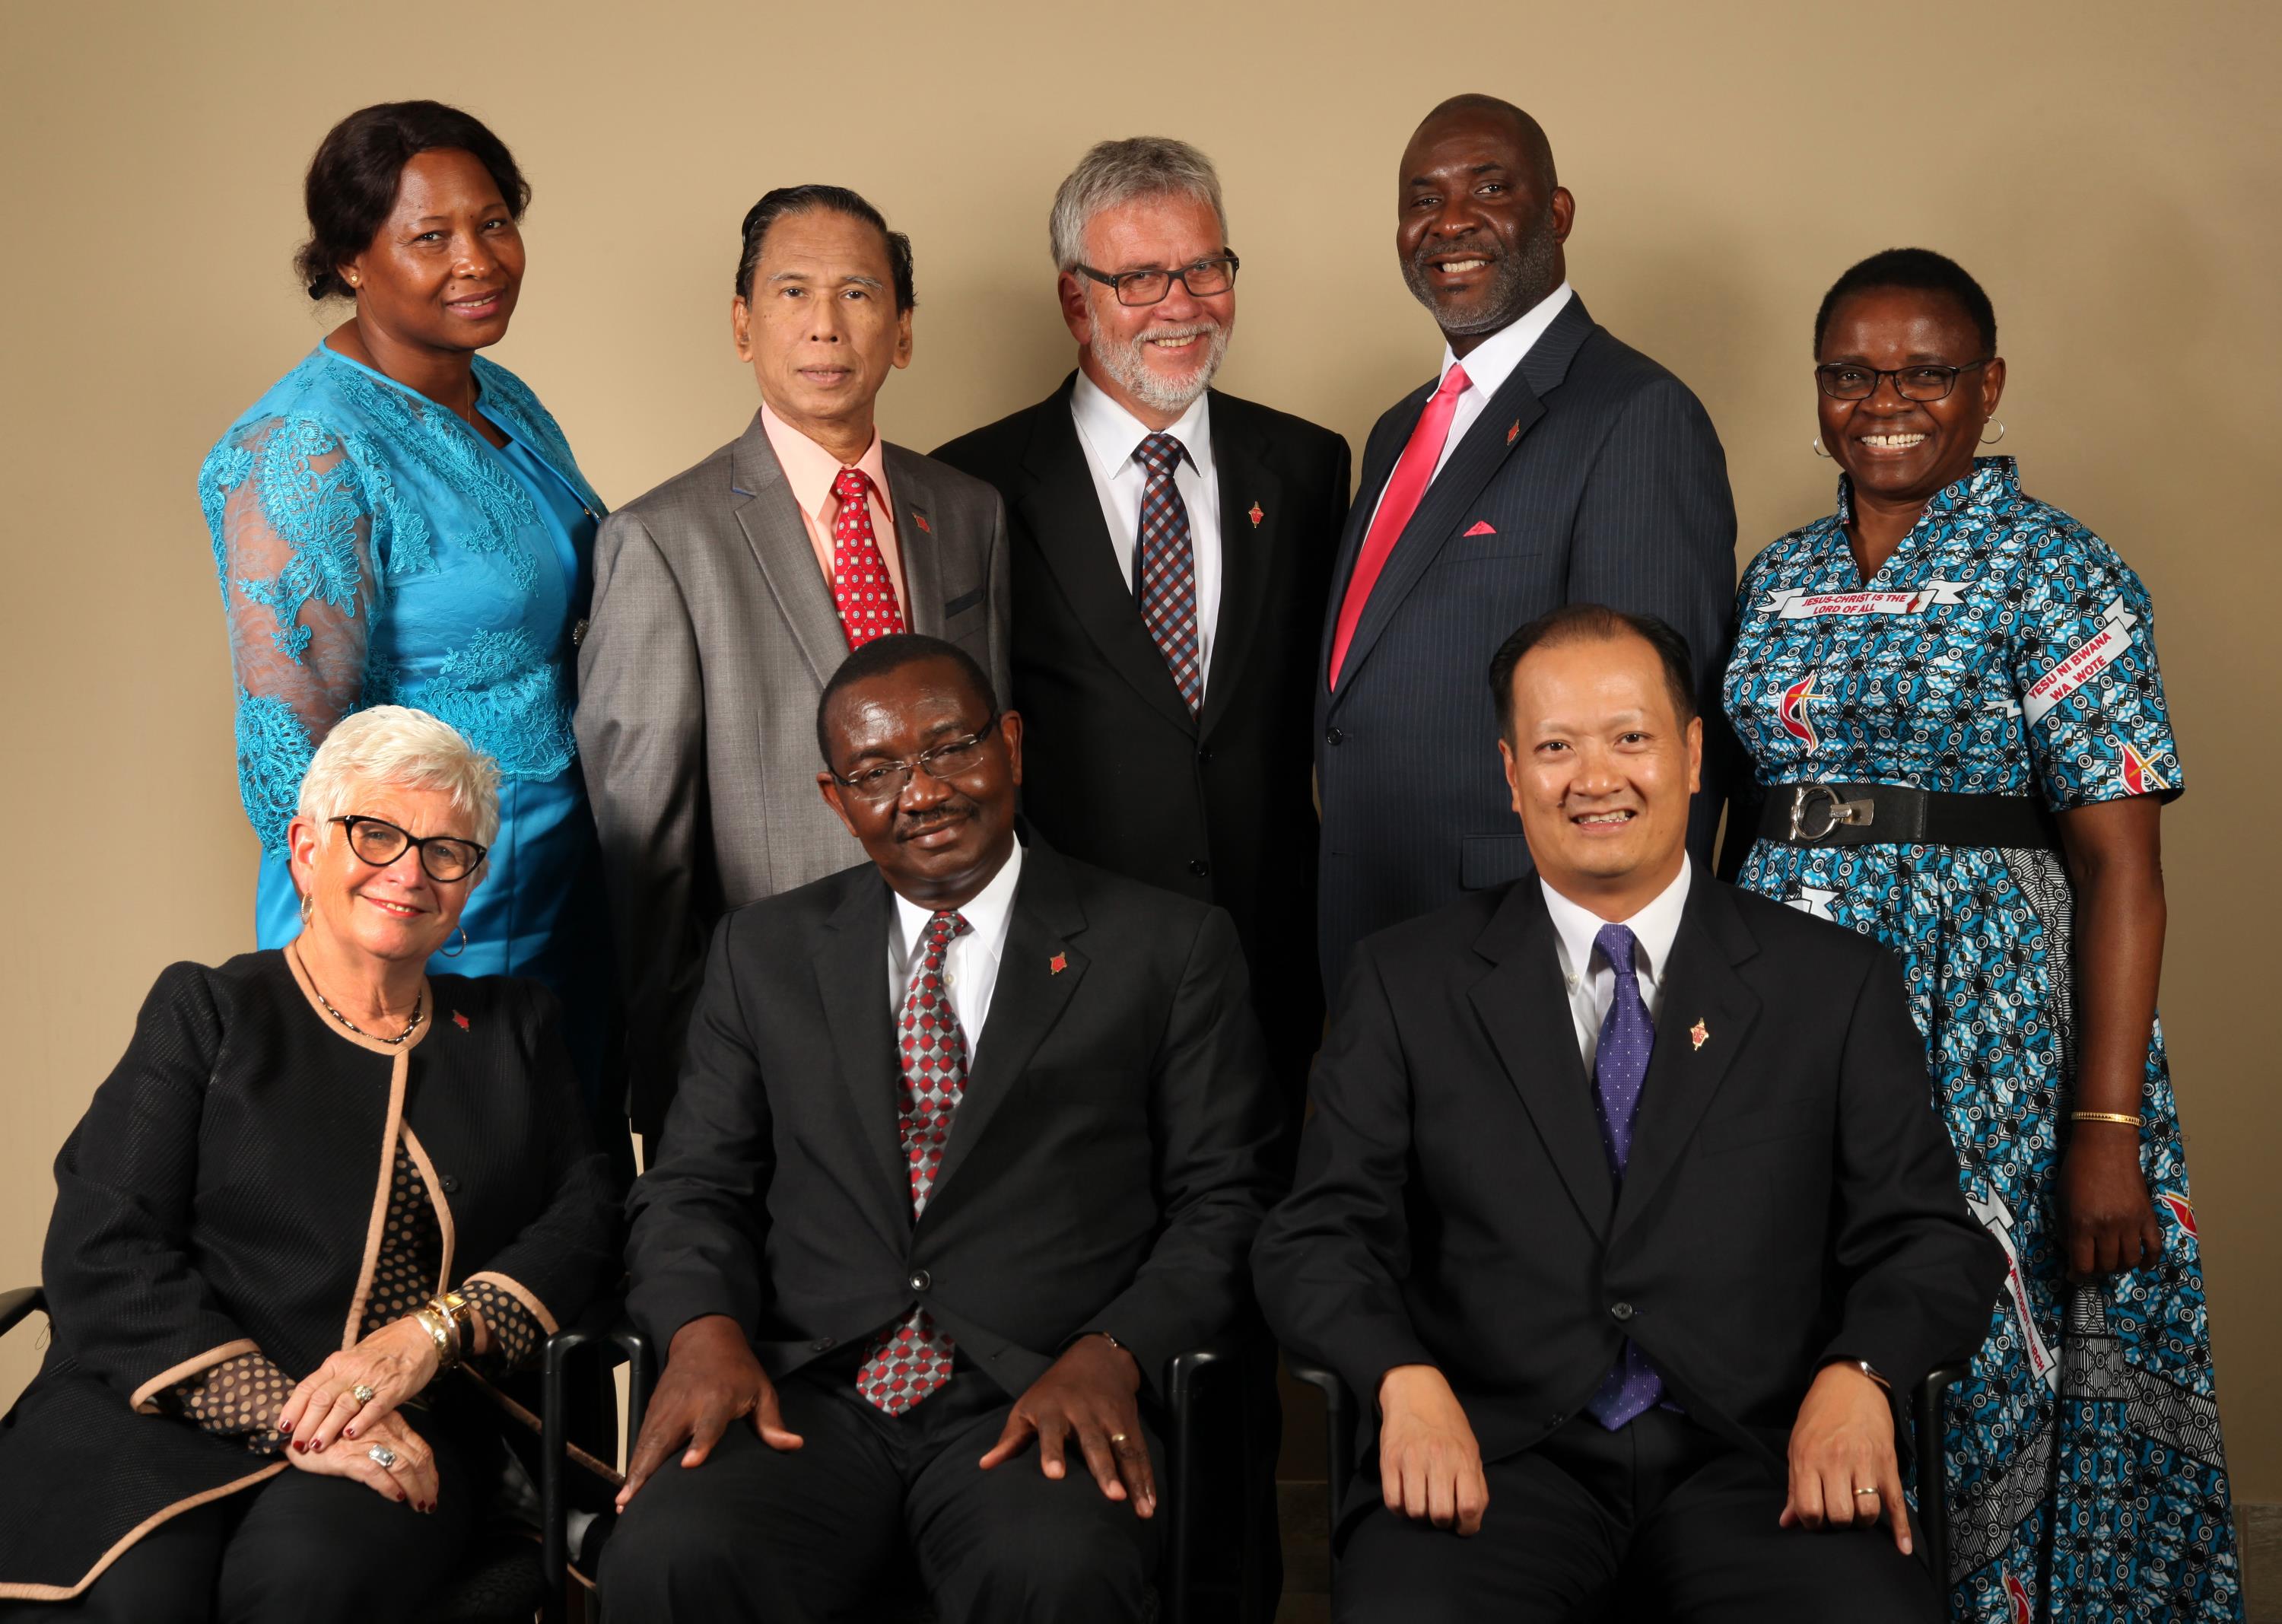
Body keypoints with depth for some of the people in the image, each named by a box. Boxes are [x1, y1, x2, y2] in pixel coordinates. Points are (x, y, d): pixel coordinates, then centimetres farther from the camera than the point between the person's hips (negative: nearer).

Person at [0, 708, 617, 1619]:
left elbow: (586, 1212, 9)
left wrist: (437, 1330, -11)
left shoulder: (514, 1027, 21)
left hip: (407, 1434, 1)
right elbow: (103, 1253, -2)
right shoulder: (207, 1012, 10)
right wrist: (288, 1416, -15)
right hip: (174, 1408, -1)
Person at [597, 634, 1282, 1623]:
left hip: (1038, 1404, -2)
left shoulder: (1170, 948, 10)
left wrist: (1111, 1355, -12)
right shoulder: (763, 953, 18)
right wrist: (704, 1330, -7)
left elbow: (1224, 1199, 5)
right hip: (807, 1400, 2)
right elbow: (694, 1187, 15)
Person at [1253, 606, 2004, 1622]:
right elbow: (1319, 1236, 6)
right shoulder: (1405, 985, 11)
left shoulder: (1839, 986, 12)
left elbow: (1932, 1241, 9)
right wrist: (1406, 1380, -15)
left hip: (1755, 1461, 1)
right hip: (1500, 1458, -1)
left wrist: (1856, 1379, -13)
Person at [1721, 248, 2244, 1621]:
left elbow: (2120, 865, -10)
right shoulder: (1779, 581, 12)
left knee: (1962, 1375, 0)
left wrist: (2109, 1128, -17)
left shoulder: (2060, 577, -5)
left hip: (1980, 1032, -5)